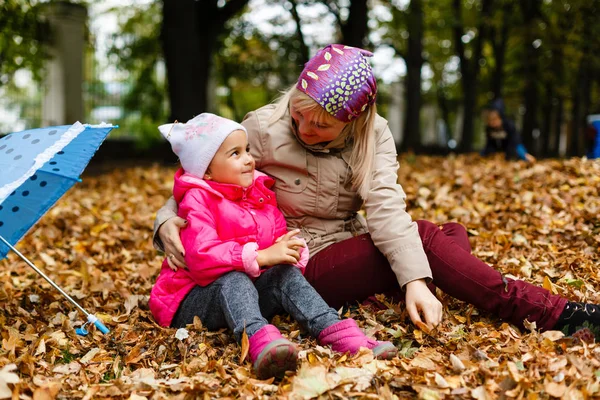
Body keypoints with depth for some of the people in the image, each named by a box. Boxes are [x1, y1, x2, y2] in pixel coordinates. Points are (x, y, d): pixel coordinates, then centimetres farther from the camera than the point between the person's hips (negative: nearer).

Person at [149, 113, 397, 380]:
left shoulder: (260, 194, 10)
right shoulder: (198, 201, -13)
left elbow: (279, 237, 12)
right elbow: (202, 256, -28)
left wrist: (288, 249, -15)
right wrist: (261, 257, -34)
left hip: (252, 291, 6)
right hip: (193, 301, -5)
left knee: (288, 274, -20)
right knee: (233, 279, -35)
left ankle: (336, 331, -40)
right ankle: (259, 339, -63)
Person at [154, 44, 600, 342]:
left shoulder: (373, 136, -4)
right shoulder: (263, 128, -12)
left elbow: (386, 207, -18)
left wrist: (415, 279, -33)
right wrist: (168, 220, -23)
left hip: (348, 251, 5)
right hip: (302, 264, -5)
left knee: (451, 234, -15)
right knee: (426, 238, -24)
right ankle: (554, 314, -24)